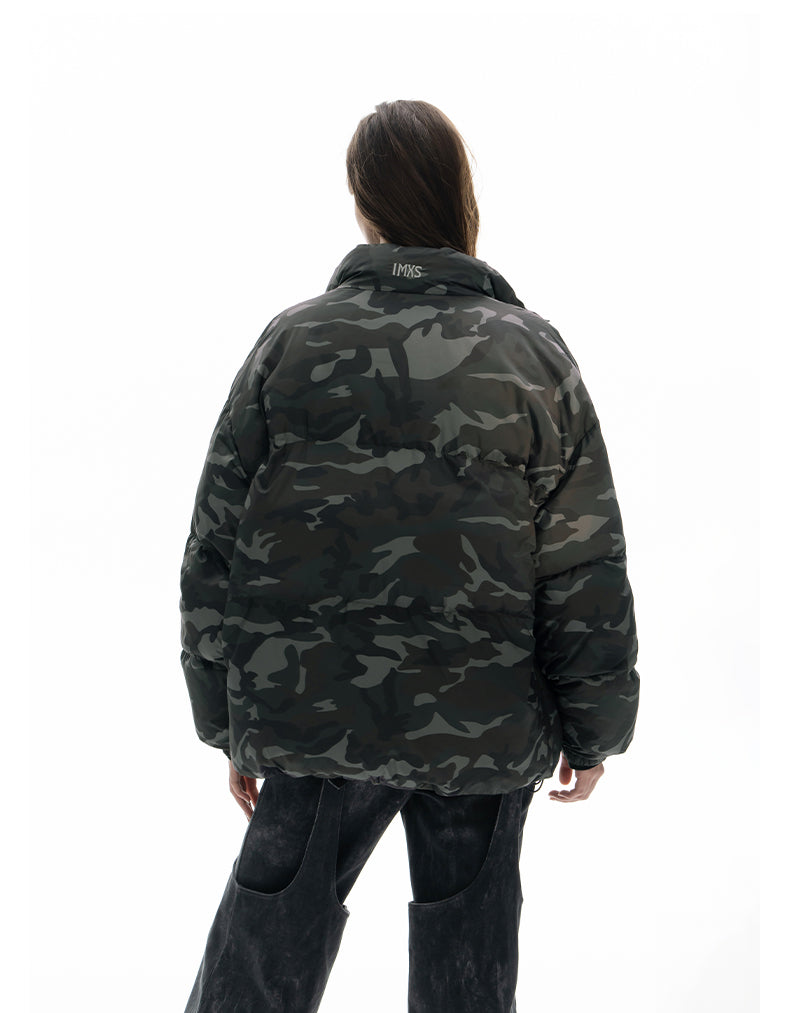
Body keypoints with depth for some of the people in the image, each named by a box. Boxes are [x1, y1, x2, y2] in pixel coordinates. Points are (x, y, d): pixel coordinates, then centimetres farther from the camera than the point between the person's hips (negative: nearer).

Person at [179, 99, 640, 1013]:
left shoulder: (290, 340, -3)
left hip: (311, 711, 1)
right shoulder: (531, 353, -6)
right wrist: (595, 728, 6)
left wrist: (227, 718, 9)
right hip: (486, 729, -1)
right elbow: (585, 572, -6)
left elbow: (215, 547, -1)